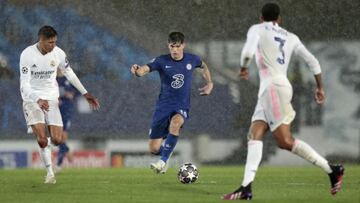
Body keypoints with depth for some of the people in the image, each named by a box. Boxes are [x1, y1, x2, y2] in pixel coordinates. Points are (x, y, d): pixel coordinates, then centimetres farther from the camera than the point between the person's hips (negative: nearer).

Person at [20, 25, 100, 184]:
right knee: (42, 139, -17)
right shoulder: (27, 55, -16)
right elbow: (24, 84, -19)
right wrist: (38, 100, -35)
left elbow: (69, 74, 11)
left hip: (51, 99, 3)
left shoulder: (58, 53, -5)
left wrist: (85, 94, 10)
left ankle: (45, 143, 28)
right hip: (32, 99, -3)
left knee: (57, 140, -7)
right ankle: (50, 172, 0)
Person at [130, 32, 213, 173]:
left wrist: (209, 84, 13)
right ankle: (165, 153, 37)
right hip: (163, 107, 1)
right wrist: (137, 71, -49)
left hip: (182, 107, -1)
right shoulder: (162, 61, -8)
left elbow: (203, 66, 24)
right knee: (154, 149, -1)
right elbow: (145, 69, -26)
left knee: (175, 123, -38)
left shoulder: (191, 60, 0)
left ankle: (163, 161, -32)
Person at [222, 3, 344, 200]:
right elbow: (312, 61, 17)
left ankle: (332, 170, -8)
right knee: (255, 135, 1)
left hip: (272, 86, -8)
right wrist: (320, 87, 27)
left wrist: (243, 67, 5)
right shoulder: (291, 37, 18)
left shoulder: (257, 29, 2)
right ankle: (246, 187, -12)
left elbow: (248, 51, -16)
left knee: (285, 141, -9)